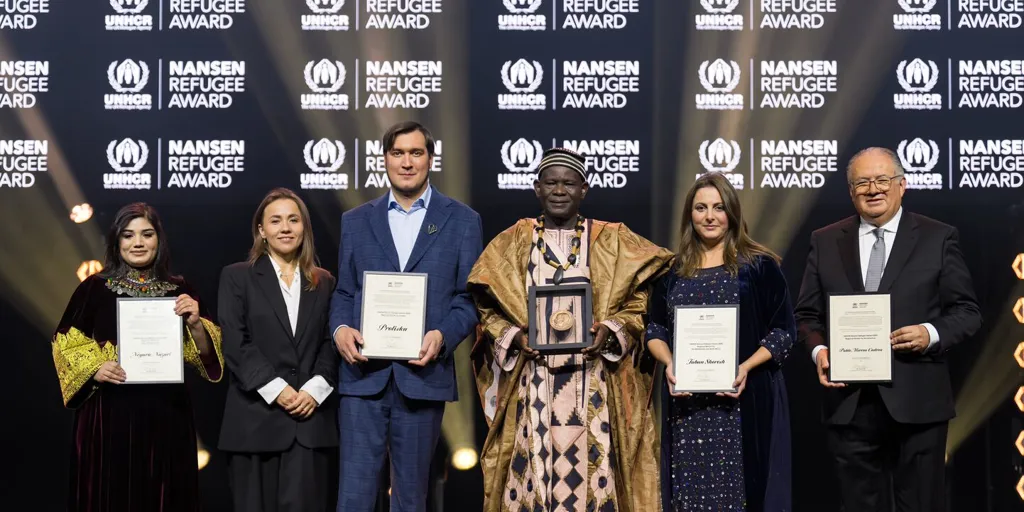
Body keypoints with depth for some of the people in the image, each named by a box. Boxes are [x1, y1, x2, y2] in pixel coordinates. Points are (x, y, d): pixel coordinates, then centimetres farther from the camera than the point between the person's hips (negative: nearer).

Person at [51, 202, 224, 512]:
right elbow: (67, 346, 4)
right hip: (110, 413, -2)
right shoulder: (94, 288, 1)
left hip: (167, 413, 2)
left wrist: (195, 323, -13)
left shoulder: (179, 290, 6)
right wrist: (94, 370, -14)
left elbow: (205, 354, 6)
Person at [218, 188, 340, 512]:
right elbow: (235, 343, -4)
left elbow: (332, 343, 7)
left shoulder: (324, 282, 15)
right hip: (256, 418, -1)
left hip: (312, 418, 1)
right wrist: (277, 390, -12)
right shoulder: (237, 277, 6)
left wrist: (315, 389, -9)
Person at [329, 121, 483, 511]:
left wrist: (443, 335, -14)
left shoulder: (462, 221, 7)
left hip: (423, 373, -1)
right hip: (363, 373, 1)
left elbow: (469, 296, 4)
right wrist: (340, 329, -8)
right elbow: (343, 292, 13)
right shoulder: (356, 221, 13)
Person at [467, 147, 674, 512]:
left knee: (590, 469, -4)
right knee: (532, 471, -2)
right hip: (532, 384, 1)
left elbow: (639, 301, 5)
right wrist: (514, 336, -9)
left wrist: (611, 329, -12)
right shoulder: (513, 242, 8)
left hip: (592, 386, 0)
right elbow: (486, 307, 8)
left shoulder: (612, 241, 7)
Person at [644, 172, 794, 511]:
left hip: (745, 400, -3)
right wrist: (669, 363, -6)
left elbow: (784, 331, -1)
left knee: (738, 484, -2)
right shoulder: (674, 270, 11)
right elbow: (656, 329, 14)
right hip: (686, 404, 3)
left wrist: (746, 367, -15)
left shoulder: (760, 266, 1)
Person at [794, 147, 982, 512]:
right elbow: (808, 314, 11)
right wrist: (819, 351, -9)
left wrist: (932, 333, -16)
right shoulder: (825, 242, 9)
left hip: (916, 401, -2)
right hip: (849, 403, 2)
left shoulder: (939, 238, 3)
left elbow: (966, 311, 3)